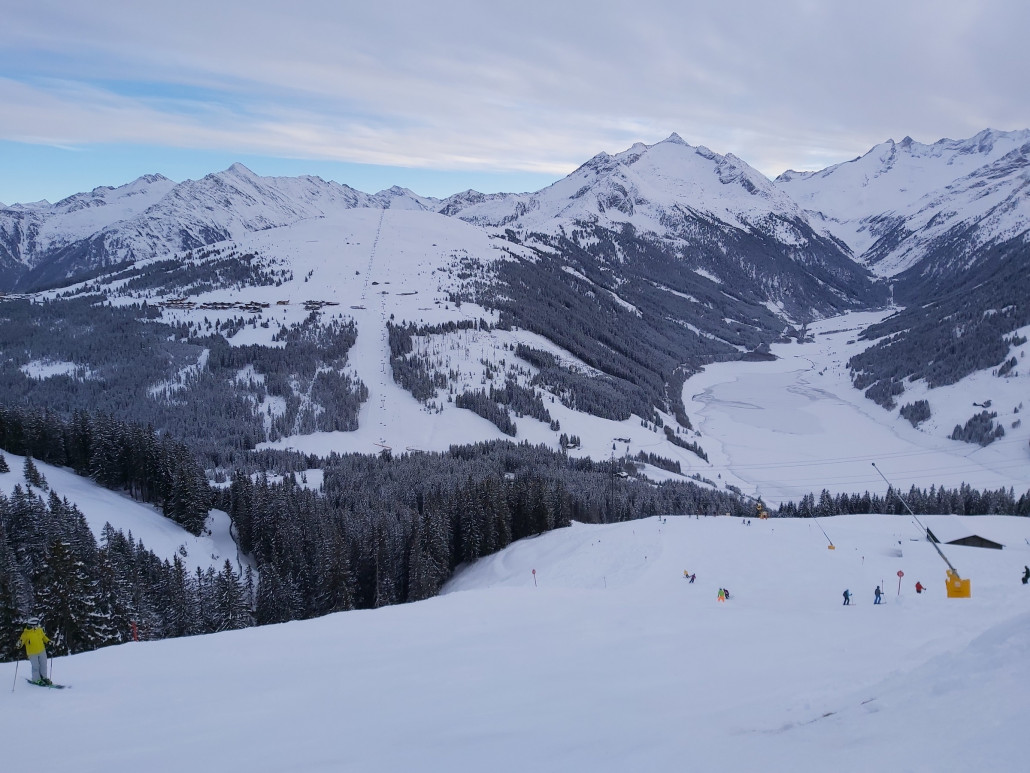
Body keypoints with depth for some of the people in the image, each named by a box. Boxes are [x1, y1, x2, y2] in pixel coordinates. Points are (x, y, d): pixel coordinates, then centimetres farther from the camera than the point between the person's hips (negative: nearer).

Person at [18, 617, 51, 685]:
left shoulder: (39, 630, -2)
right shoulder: (26, 633, -17)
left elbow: (43, 637, 14)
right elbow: (22, 639, -18)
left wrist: (48, 641, 1)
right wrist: (20, 643, -40)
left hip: (42, 651, 5)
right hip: (32, 653, -5)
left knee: (43, 665, 12)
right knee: (36, 667, 2)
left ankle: (43, 678, 28)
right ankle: (36, 680, 20)